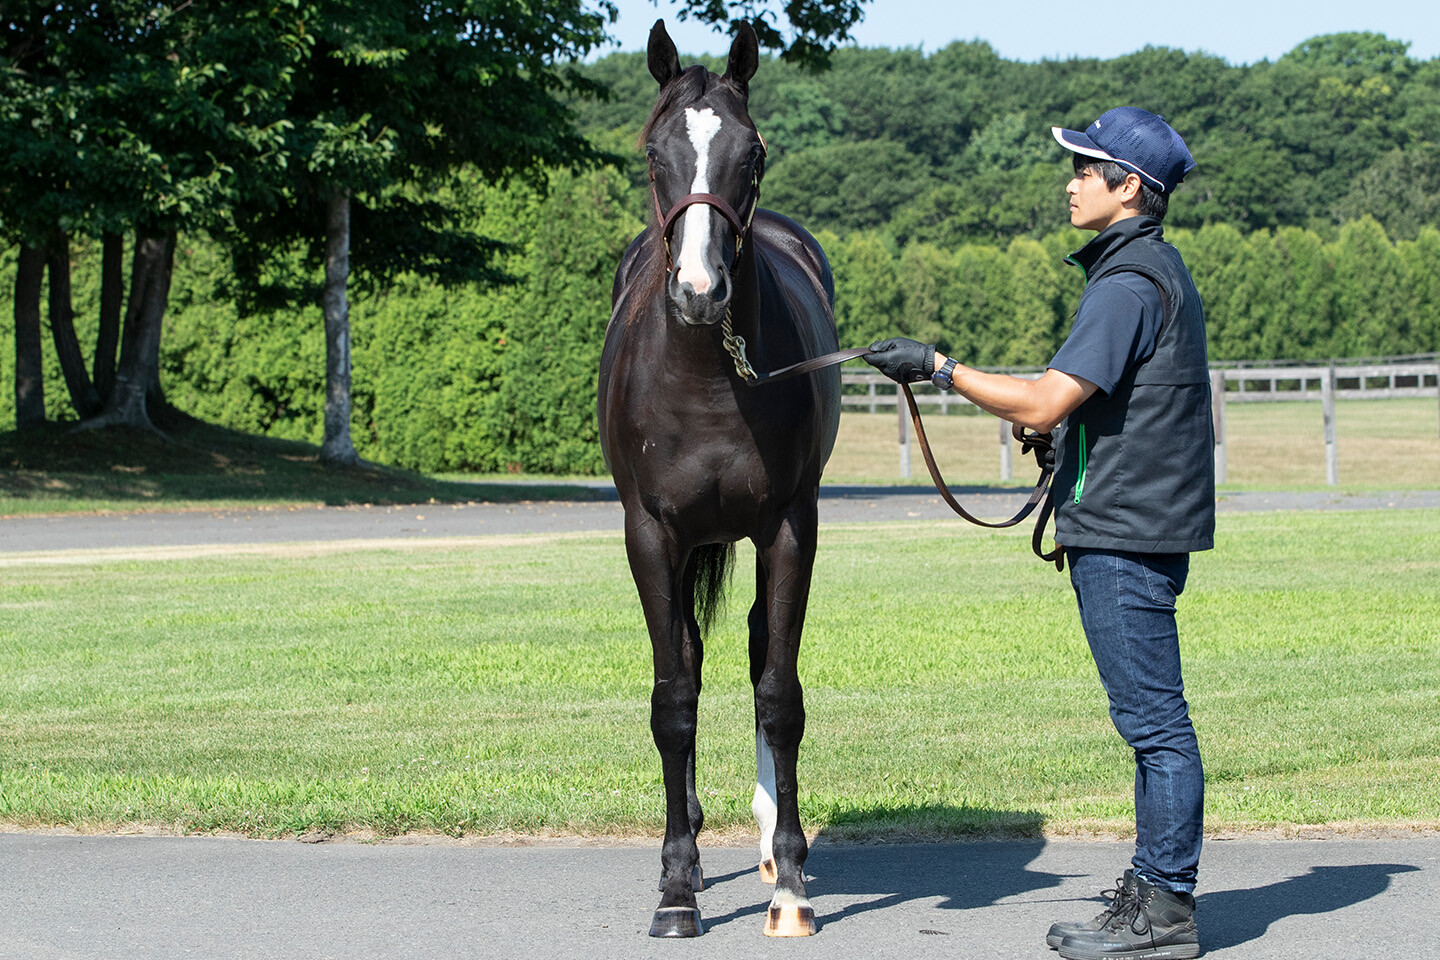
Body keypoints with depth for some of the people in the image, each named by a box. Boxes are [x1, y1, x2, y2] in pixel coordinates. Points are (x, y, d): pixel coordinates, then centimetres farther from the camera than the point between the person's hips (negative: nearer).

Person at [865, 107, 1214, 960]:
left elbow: (1043, 404, -22)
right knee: (1151, 720, 14)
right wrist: (1068, 429, 18)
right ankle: (1154, 890, 20)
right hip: (1135, 528, 11)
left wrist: (937, 367, -15)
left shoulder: (1129, 285, -18)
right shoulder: (1156, 268, 16)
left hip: (1125, 534, -11)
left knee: (1154, 720, -6)